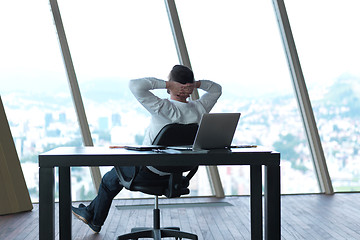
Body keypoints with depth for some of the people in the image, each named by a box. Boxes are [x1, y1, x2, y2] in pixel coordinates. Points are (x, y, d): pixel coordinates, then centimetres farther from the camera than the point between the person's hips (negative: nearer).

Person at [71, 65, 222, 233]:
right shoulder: (199, 109, -11)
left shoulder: (165, 109, -30)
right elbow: (216, 89, 9)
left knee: (109, 179, 24)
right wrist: (196, 84, -9)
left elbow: (134, 85, -38)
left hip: (149, 171, -7)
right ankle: (91, 211, 42)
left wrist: (166, 84, -30)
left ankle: (95, 221, 45)